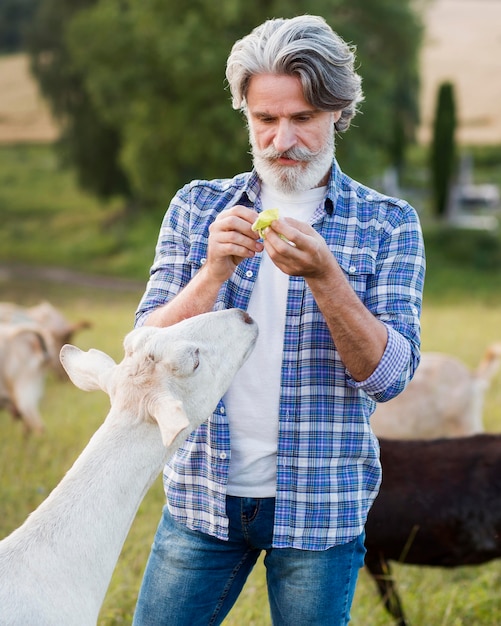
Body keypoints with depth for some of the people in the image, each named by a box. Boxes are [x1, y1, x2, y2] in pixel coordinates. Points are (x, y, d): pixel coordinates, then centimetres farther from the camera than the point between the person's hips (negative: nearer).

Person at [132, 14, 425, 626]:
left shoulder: (388, 224, -2)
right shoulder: (197, 207, 4)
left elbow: (390, 373, -11)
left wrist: (322, 275, -25)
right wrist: (214, 272, -19)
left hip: (321, 505, -1)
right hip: (203, 494, 2)